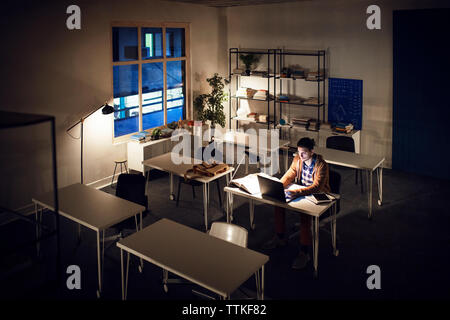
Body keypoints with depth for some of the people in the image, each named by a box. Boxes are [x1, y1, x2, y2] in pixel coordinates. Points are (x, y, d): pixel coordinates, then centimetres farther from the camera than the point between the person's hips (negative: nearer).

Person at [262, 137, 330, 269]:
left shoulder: (321, 165, -22)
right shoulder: (298, 159, -3)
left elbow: (316, 187, -30)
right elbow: (289, 175, 1)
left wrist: (296, 192, -43)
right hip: (300, 193, 7)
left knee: (305, 212, -34)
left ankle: (304, 252, -24)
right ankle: (279, 237, 4)